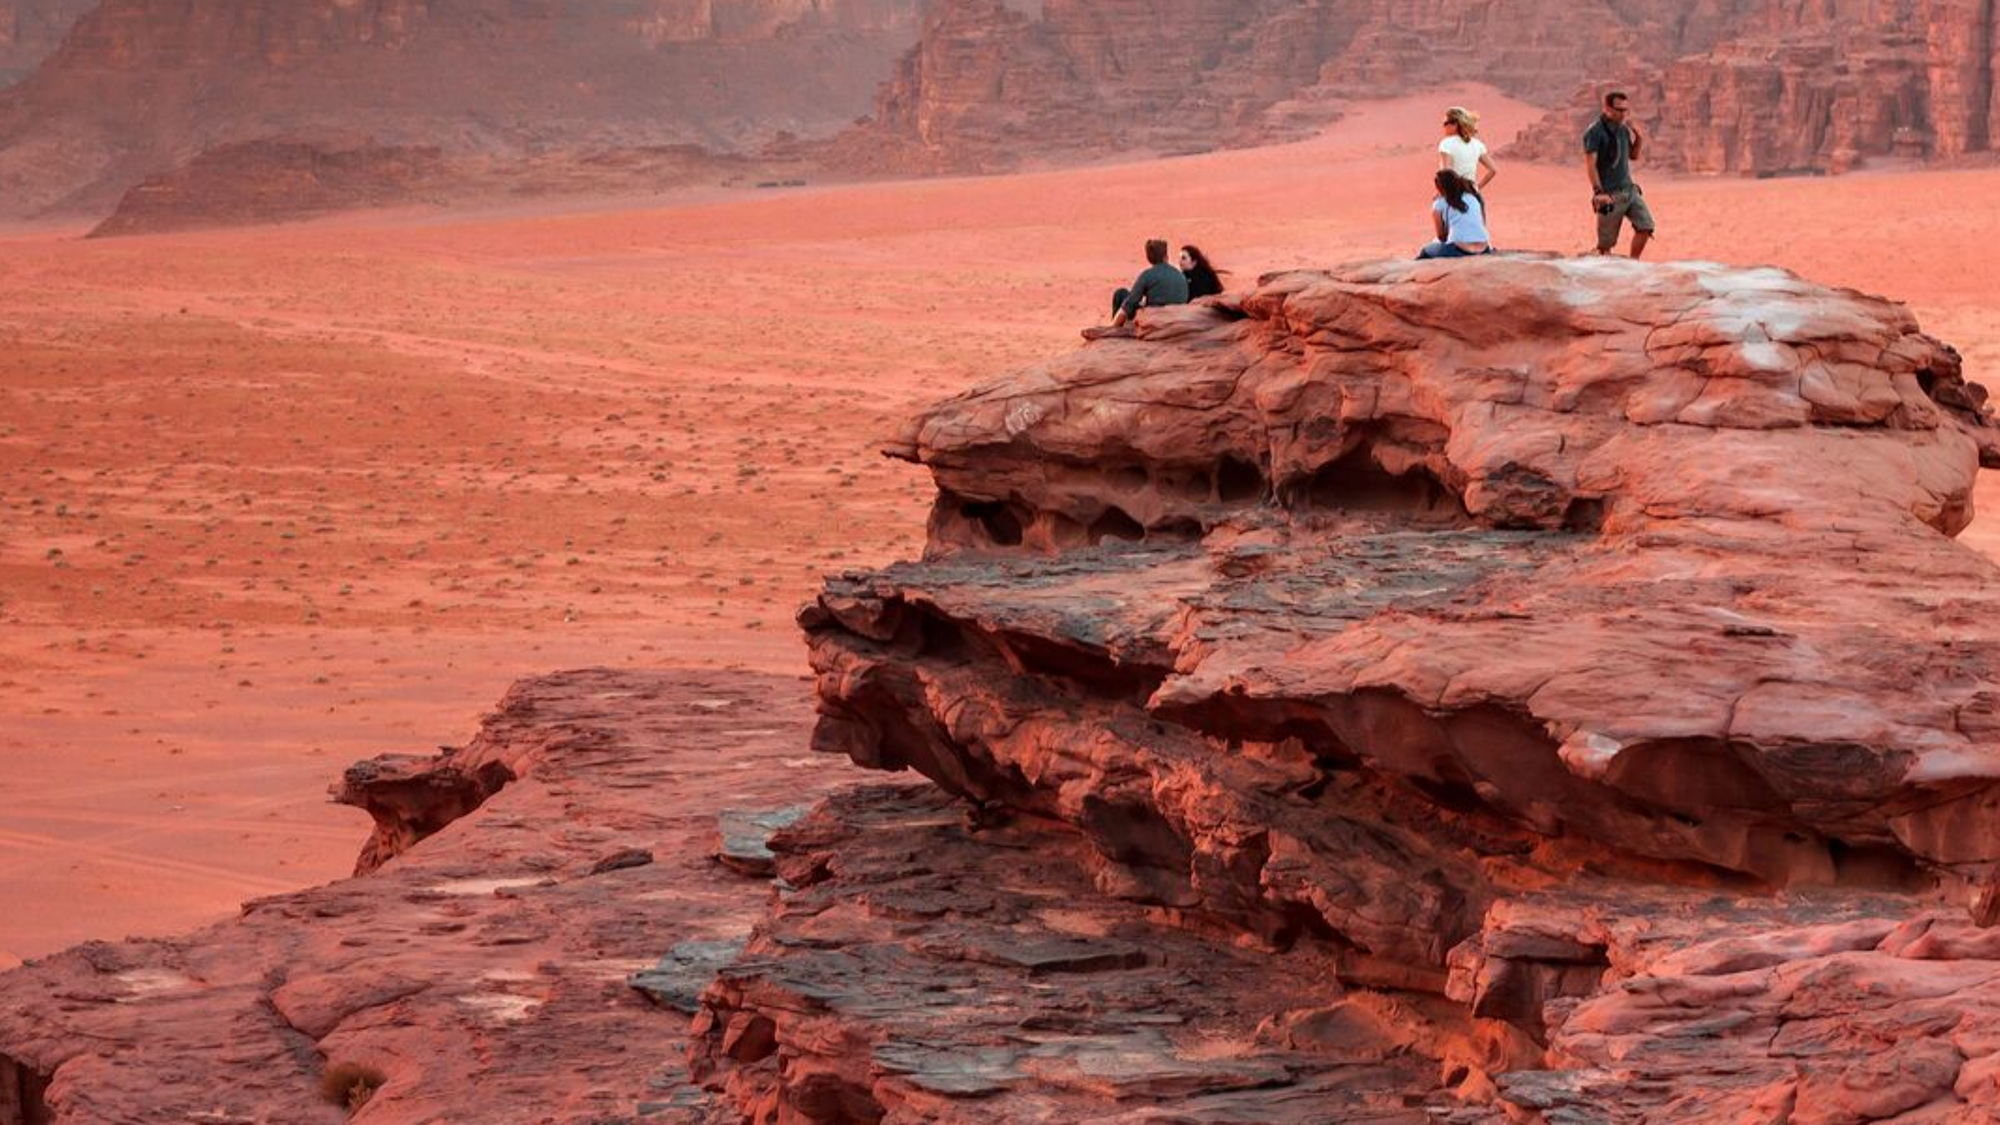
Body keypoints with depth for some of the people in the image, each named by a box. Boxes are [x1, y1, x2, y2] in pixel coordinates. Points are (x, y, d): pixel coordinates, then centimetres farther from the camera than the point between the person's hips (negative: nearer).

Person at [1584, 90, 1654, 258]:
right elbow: (1590, 164, -16)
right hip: (1610, 194, -7)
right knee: (1606, 242, -1)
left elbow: (1633, 156, 23)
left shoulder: (1624, 130, 11)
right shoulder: (1595, 133, -11)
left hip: (1629, 189, 7)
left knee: (1645, 226, -3)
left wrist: (1639, 139, 3)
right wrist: (1598, 192, -23)